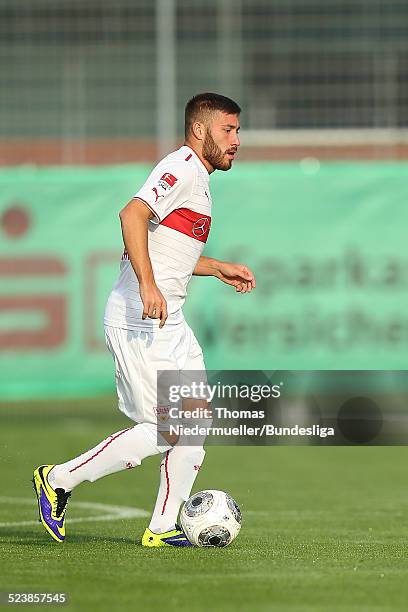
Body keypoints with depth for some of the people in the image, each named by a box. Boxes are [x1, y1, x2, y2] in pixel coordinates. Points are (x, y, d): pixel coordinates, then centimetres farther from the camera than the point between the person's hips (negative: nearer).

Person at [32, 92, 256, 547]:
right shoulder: (183, 168, -12)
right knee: (162, 431, -9)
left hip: (168, 322, 10)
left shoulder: (197, 178, 21)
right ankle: (58, 480, 3)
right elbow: (133, 215, -28)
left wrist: (218, 269, 24)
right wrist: (148, 286, -35)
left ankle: (163, 527, 9)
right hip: (138, 320, -10)